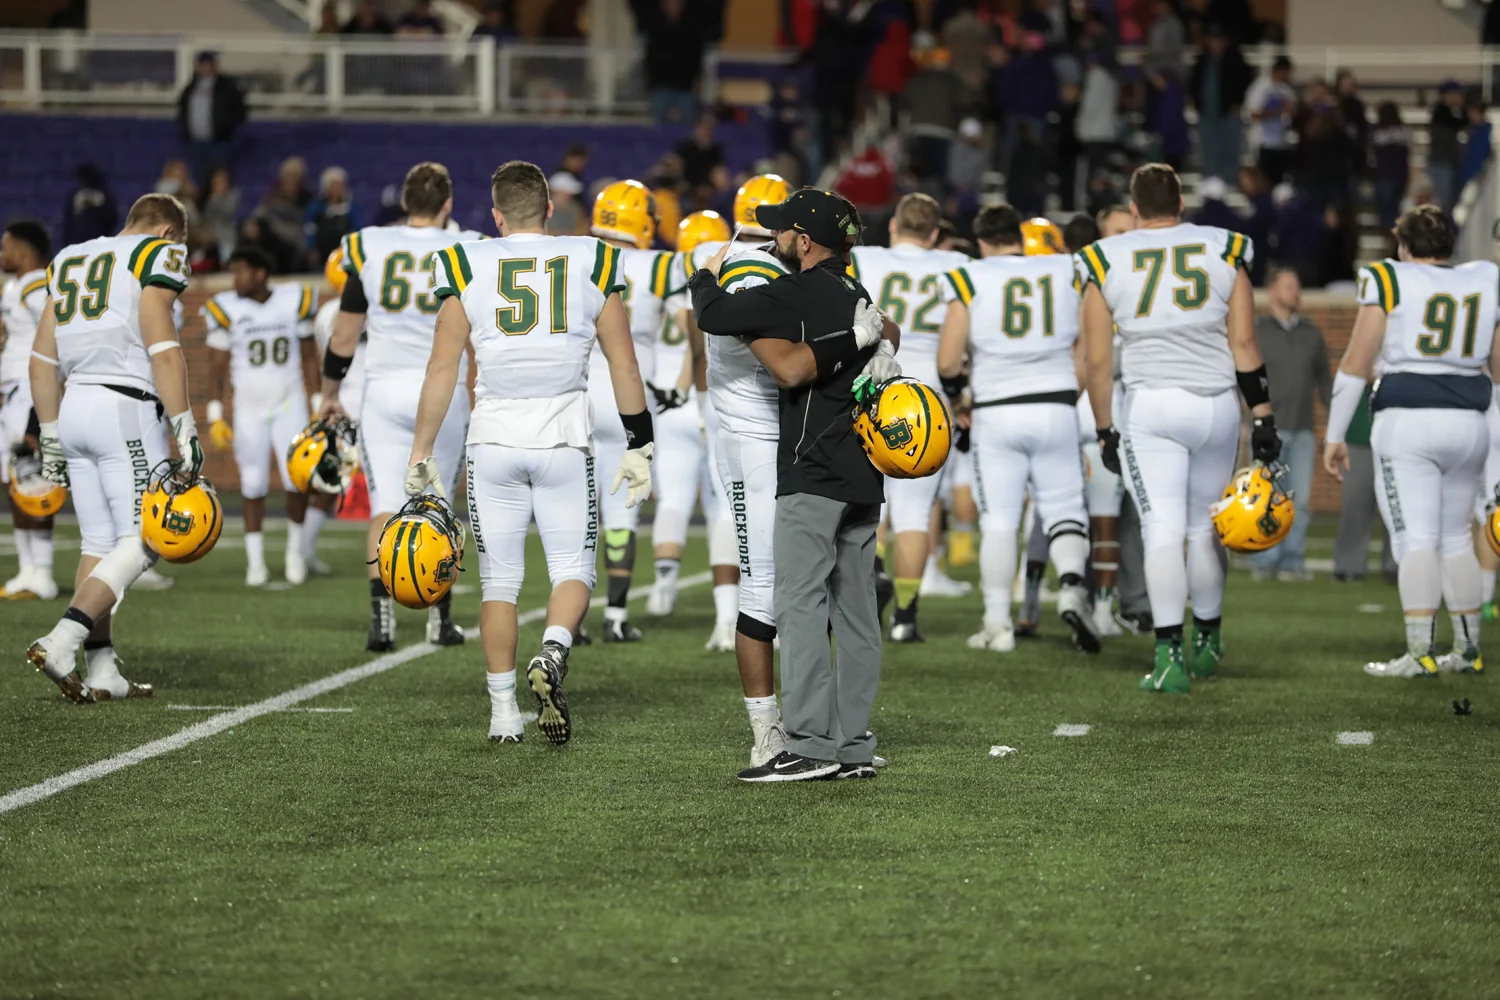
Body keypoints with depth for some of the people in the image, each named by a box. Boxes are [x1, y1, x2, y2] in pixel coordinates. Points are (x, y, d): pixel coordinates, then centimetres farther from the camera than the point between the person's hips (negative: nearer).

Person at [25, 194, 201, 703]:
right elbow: (162, 348, -13)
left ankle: (101, 672, 7)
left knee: (99, 542, 11)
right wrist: (185, 430, -14)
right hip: (127, 411, -7)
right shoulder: (158, 257, -1)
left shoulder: (69, 261, 20)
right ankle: (59, 643, -20)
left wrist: (51, 438, 22)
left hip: (75, 407, 7)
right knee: (139, 543, -5)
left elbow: (42, 360, 18)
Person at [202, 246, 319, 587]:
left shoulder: (295, 301, -2)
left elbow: (308, 357, 7)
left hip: (289, 404, 0)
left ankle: (295, 545, 13)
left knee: (297, 478, -10)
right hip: (249, 408, 0)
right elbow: (217, 366, -1)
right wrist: (215, 417, -7)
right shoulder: (226, 309, -5)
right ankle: (255, 560, 8)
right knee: (253, 485, -1)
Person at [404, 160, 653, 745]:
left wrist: (422, 454, 6)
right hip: (565, 437, 0)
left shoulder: (467, 269, -1)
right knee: (573, 568, 8)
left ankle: (504, 714, 9)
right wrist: (640, 448, 12)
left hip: (494, 439, 0)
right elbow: (625, 367, 4)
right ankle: (552, 654, -21)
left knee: (499, 580, 10)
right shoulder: (591, 264, 2)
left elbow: (442, 371, -1)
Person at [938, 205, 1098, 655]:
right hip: (1057, 406, 1)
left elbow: (947, 361, -2)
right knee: (1064, 510, 10)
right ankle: (1072, 585, -16)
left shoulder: (970, 280, -3)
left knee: (998, 520, 6)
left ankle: (998, 623, 6)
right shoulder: (1067, 272, 4)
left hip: (997, 411, -1)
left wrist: (955, 383, 17)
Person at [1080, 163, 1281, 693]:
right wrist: (1262, 416, 7)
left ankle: (1170, 655, -13)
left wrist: (1104, 430, 13)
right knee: (1206, 529, 17)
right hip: (1216, 404, 2)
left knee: (1163, 530, -3)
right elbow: (1244, 342, 4)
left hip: (1149, 407, -2)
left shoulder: (1107, 263, 2)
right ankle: (1207, 643, 31)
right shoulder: (1223, 252, 6)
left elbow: (1098, 359, 3)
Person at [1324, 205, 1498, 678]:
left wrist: (1335, 435, 3)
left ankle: (1420, 651, -18)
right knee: (1455, 538, 16)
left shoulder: (1388, 281, 0)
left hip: (1407, 419, -5)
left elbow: (1355, 364, -2)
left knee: (1416, 538, -9)